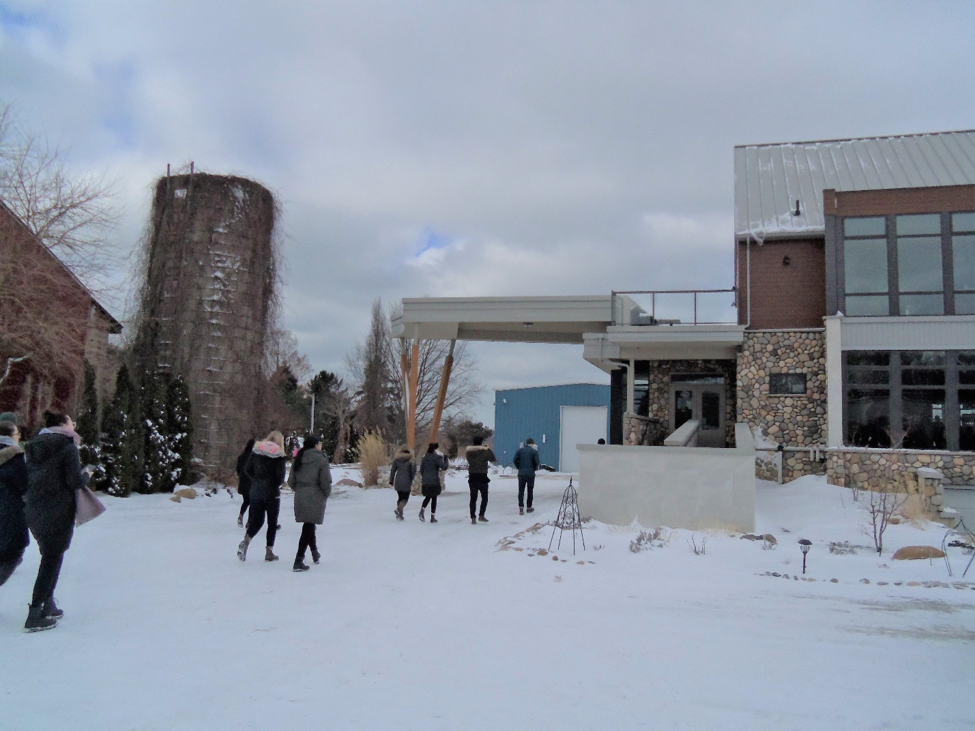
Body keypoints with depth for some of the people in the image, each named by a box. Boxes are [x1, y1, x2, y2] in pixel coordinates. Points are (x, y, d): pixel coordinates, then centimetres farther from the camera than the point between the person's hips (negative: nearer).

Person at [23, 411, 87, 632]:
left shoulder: (34, 446, 11)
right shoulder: (68, 446, -10)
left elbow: (26, 479, 11)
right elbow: (75, 482, -15)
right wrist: (87, 475, 4)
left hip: (34, 511, 7)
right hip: (58, 511, -7)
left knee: (49, 557, 20)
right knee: (52, 559, 1)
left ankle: (48, 605, 23)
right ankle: (35, 615, 0)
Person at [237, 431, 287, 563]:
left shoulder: (255, 450, 3)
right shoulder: (278, 455, -9)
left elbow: (247, 469, 3)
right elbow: (280, 477, -11)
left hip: (255, 490, 4)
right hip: (271, 492, -4)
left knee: (256, 520, 12)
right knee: (272, 522, 9)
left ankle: (245, 540, -13)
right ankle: (269, 552, 10)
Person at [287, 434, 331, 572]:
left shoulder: (298, 459, 8)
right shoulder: (321, 460, -9)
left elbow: (291, 481, 8)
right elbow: (326, 482, -14)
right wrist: (327, 494, 4)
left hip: (300, 497, 6)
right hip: (315, 498, -6)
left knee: (308, 526, 21)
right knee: (308, 527, -3)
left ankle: (315, 553, 36)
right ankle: (299, 560, -7)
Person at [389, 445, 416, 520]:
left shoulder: (396, 459, 5)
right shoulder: (411, 460, -6)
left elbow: (392, 470, 6)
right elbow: (413, 471, -9)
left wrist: (391, 481, 12)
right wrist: (413, 482, 0)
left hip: (398, 481, 4)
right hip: (406, 481, -4)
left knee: (400, 497, 16)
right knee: (405, 498, 5)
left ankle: (400, 514, 13)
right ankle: (398, 509, -20)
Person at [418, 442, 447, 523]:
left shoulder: (425, 457, 8)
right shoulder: (437, 457, -9)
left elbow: (421, 469, 13)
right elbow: (444, 467, -16)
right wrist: (445, 459, -1)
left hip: (425, 481, 5)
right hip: (434, 481, -5)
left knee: (428, 496, 19)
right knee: (434, 498, 4)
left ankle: (422, 511, -3)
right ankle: (432, 517, 4)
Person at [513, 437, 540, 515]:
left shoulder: (520, 450, 6)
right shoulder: (534, 451, -3)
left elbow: (514, 461, 1)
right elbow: (537, 462, -9)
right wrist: (534, 469, 10)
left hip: (521, 474, 2)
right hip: (530, 474, -2)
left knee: (521, 491, 3)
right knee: (530, 491, 10)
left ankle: (521, 507, -9)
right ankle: (529, 507, 17)